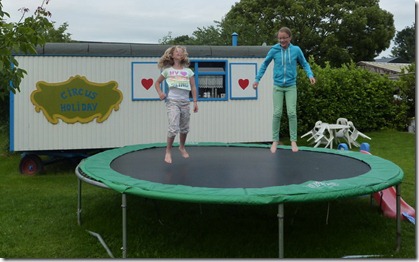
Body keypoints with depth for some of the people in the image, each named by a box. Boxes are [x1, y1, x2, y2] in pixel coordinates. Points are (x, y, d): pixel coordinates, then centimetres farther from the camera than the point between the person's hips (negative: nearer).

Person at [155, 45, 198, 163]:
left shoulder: (188, 71, 10)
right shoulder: (167, 70, 7)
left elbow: (193, 87, 10)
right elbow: (157, 82, 16)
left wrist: (195, 102, 5)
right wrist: (160, 93, -2)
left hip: (185, 102, 3)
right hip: (172, 101, -3)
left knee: (184, 128, 11)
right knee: (174, 128, -15)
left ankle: (182, 147, 36)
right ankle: (168, 151, -1)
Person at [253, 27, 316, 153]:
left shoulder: (296, 50, -4)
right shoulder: (274, 50, -5)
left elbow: (304, 64, 9)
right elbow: (264, 64, 8)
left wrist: (310, 75, -7)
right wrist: (257, 79, 6)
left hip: (291, 86, 0)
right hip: (278, 86, 0)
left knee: (292, 113, -4)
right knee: (277, 113, 0)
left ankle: (293, 141, 4)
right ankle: (275, 141, 9)